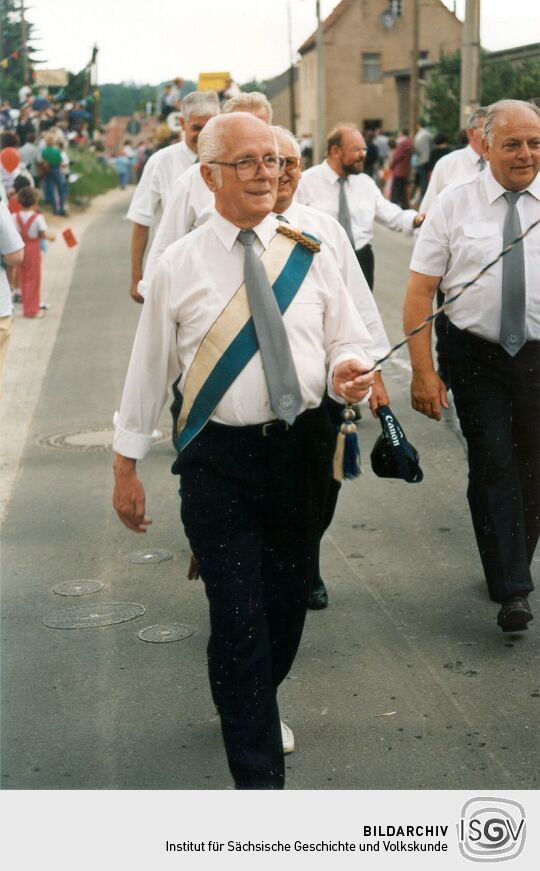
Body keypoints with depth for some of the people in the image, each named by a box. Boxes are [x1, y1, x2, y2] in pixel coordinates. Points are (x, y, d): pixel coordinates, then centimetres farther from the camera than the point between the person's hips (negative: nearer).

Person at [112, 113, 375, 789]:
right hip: (219, 460, -3)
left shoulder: (309, 254, 5)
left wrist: (349, 373, -13)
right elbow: (149, 366, 4)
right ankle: (259, 780, 5)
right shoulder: (179, 265, -2)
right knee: (239, 622, -6)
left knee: (287, 606, 16)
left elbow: (347, 341, 12)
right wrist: (126, 465, 7)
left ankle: (257, 702, 46)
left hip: (300, 449, 3)